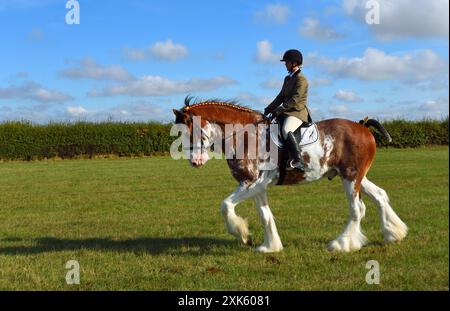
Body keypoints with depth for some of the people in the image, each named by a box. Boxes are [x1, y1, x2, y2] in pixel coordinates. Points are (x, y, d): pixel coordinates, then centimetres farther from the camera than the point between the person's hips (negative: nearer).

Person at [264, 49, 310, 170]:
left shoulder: (301, 79, -10)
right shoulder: (287, 78, 18)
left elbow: (295, 100, -18)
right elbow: (281, 96, 20)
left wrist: (279, 110, -20)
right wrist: (269, 109, 8)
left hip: (298, 112, -10)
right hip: (287, 112, 10)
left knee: (286, 130, -36)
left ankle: (298, 161, -40)